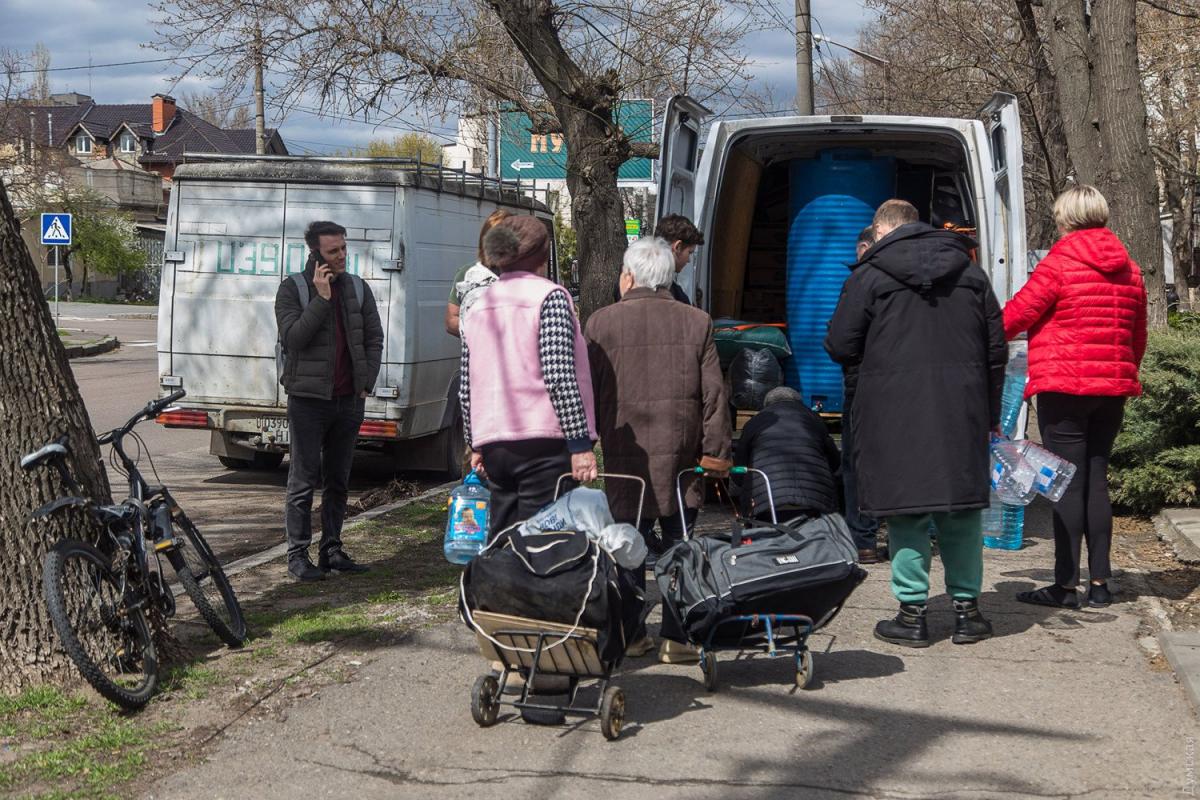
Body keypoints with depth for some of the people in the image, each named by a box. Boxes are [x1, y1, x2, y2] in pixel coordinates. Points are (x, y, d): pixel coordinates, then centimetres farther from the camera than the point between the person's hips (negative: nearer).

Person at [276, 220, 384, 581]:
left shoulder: (358, 288, 10)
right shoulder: (292, 289, -3)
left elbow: (375, 338, 12)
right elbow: (292, 337, -15)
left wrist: (366, 383, 4)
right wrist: (321, 298, -17)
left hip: (349, 400, 5)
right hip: (308, 399, -4)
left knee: (338, 480, 11)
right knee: (304, 480, -3)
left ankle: (332, 549, 19)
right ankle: (298, 554, 3)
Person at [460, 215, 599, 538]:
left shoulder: (480, 306, 14)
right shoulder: (549, 297, -6)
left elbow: (466, 388, 16)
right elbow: (560, 376, -15)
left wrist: (475, 445, 25)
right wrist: (580, 444, -14)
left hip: (493, 446, 6)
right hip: (542, 440, -6)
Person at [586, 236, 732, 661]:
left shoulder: (601, 323, 1)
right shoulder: (697, 322, 4)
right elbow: (713, 394, 3)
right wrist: (716, 451, 7)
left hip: (625, 454, -1)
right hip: (680, 455, 1)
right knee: (677, 545, 6)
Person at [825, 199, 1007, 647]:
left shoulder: (869, 277, -3)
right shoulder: (971, 274, 12)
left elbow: (841, 348, -3)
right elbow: (996, 350, 12)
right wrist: (990, 415, 18)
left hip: (895, 411, -4)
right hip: (961, 409, 4)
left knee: (906, 510, 3)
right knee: (962, 509, 11)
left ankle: (913, 613, 5)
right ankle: (967, 609, 16)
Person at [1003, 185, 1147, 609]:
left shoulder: (1058, 263, -10)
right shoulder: (1129, 271, 11)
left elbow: (1016, 316, -7)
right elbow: (1138, 337, 17)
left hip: (1064, 388, -6)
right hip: (1113, 388, 6)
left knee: (1068, 483, -4)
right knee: (1096, 480, 11)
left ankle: (1066, 584, -3)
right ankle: (1100, 582, 12)